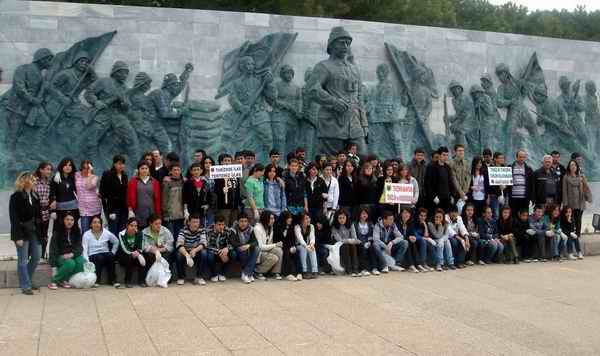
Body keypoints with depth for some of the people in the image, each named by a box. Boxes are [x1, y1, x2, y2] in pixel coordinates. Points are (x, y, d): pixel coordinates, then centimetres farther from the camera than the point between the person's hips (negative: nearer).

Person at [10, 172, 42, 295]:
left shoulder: (35, 195, 9)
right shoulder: (16, 197, -10)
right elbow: (14, 218, -13)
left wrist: (41, 231, 5)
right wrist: (18, 236, -17)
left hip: (34, 231, 6)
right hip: (22, 232, -6)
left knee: (36, 257, 9)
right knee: (23, 260, 0)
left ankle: (27, 281, 27)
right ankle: (25, 286, 8)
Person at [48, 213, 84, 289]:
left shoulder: (76, 232, 3)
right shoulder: (57, 233, -9)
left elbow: (79, 247, -4)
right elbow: (53, 249, -13)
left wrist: (71, 254, -25)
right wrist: (53, 266, -22)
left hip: (73, 255, 4)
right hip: (60, 256, -4)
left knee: (82, 262, -27)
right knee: (70, 263, -34)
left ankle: (65, 280, -11)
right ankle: (54, 281, -15)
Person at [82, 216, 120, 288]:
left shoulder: (106, 233, 3)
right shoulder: (86, 235, -3)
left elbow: (116, 242, 17)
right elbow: (84, 250, -10)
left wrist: (113, 253, 6)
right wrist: (87, 262, -24)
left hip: (105, 253, 2)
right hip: (93, 256, -2)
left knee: (110, 256, -33)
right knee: (99, 257, -36)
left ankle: (112, 280, -23)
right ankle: (96, 280, -21)